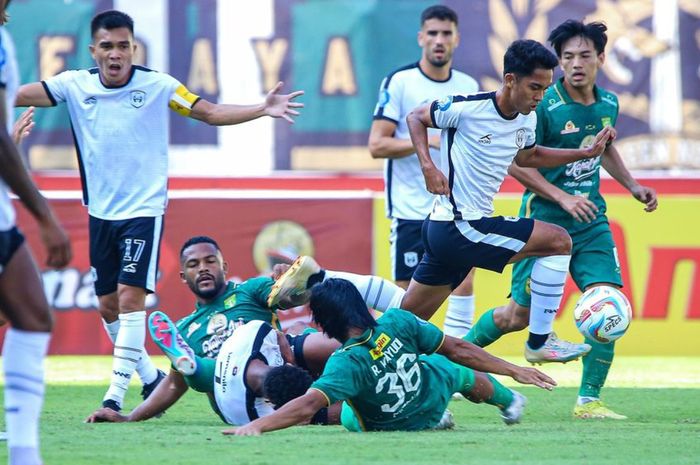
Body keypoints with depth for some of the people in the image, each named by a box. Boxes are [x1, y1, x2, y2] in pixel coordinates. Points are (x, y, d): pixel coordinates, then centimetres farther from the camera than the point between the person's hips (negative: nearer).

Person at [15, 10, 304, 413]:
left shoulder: (157, 86, -8)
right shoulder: (75, 85, -2)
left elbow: (210, 112, -7)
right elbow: (20, 95, -7)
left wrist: (263, 109, -19)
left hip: (144, 210, -4)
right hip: (100, 213, 4)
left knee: (130, 297, -14)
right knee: (108, 305, 9)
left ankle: (116, 394, -12)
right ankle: (151, 377, 28)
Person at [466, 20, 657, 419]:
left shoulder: (608, 104, 4)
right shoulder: (544, 105, -16)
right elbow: (516, 163, -13)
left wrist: (632, 185, 16)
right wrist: (562, 198, -19)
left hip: (590, 220, 5)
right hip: (544, 220, -5)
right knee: (520, 315, 2)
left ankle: (589, 401, -2)